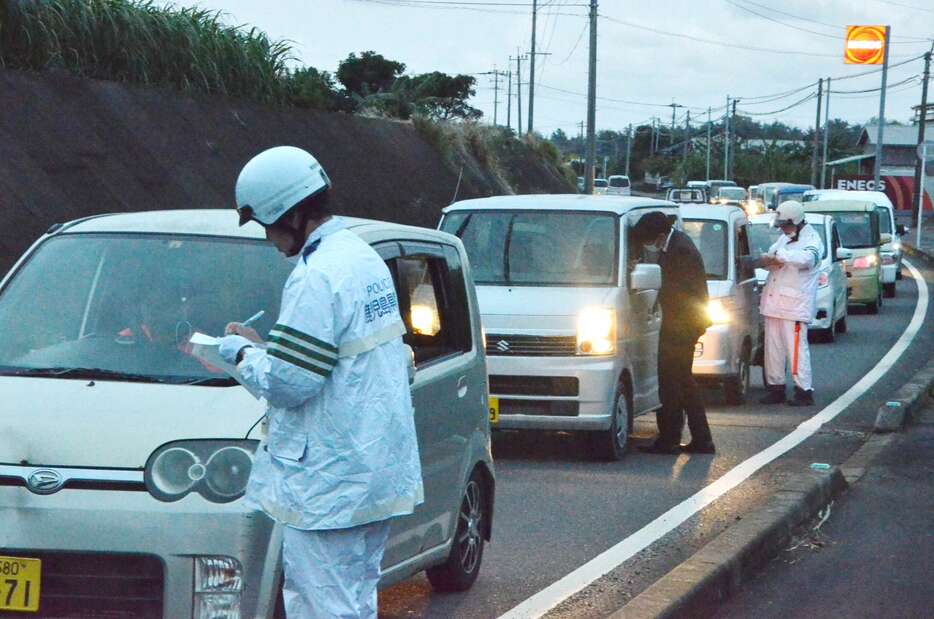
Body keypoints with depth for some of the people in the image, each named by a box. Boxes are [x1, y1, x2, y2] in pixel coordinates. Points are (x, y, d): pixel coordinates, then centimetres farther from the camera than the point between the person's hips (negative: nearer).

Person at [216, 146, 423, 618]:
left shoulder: (317, 278, -19)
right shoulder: (365, 258, 13)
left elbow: (288, 383, -20)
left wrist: (242, 352, -2)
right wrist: (265, 348, 13)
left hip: (328, 483, -10)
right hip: (378, 472, 10)